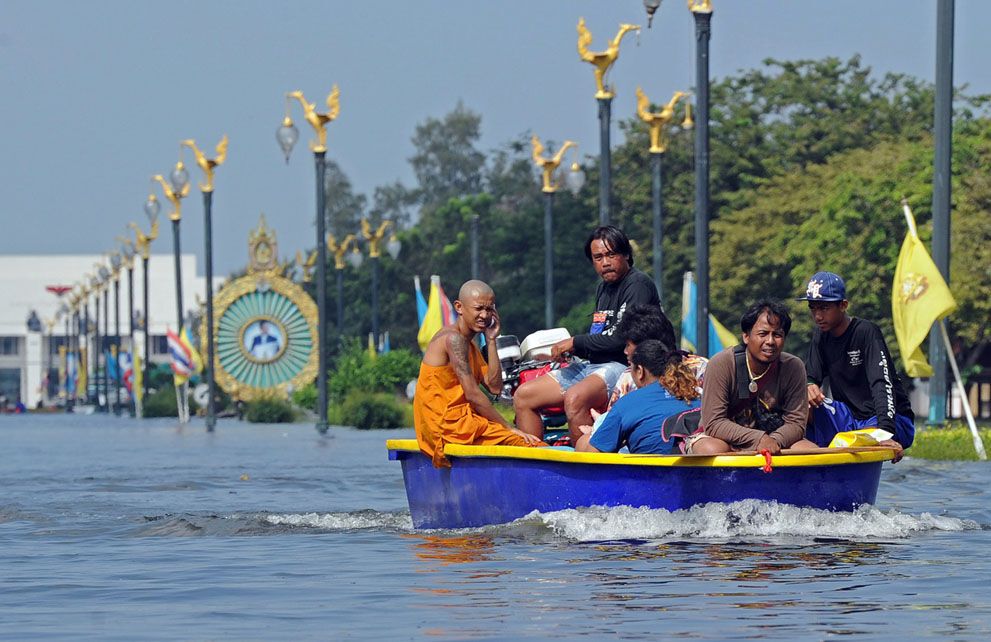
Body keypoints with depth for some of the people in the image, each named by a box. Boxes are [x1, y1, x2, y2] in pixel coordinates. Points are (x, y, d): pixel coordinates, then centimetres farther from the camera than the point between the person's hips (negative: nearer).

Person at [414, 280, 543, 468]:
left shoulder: (470, 345, 20)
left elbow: (494, 387, 7)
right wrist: (508, 428, -12)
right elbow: (472, 394, -16)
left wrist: (491, 341, 5)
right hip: (447, 428, -10)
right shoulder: (453, 338, -11)